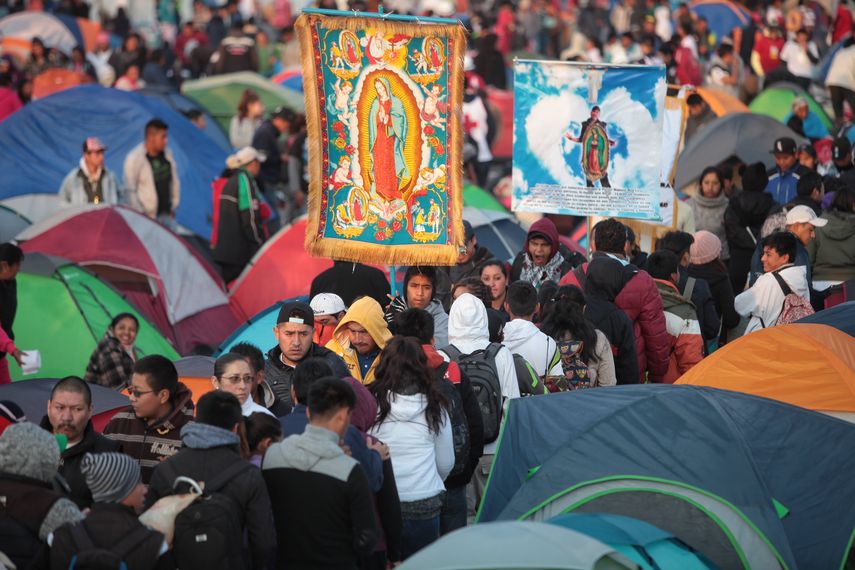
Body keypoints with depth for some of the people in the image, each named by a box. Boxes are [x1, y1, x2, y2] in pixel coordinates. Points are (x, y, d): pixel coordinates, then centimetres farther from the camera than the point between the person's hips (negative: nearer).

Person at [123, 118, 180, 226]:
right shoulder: (134, 158, -12)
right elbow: (129, 190, -9)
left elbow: (174, 181, 17)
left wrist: (173, 206, 16)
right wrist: (141, 213, -10)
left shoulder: (167, 154, 5)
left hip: (165, 214, 5)